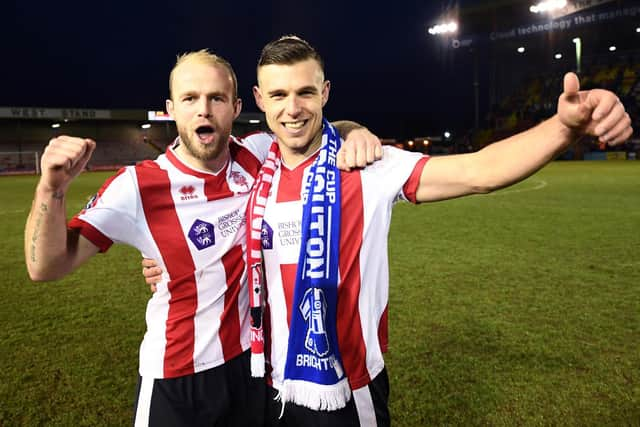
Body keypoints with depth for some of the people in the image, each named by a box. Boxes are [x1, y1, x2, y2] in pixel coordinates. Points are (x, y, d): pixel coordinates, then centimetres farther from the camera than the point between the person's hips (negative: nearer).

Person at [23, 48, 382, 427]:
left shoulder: (258, 156, -8)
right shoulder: (138, 187, -15)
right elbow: (47, 267, -13)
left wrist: (356, 132, -17)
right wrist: (52, 188, -29)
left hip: (253, 359, 3)